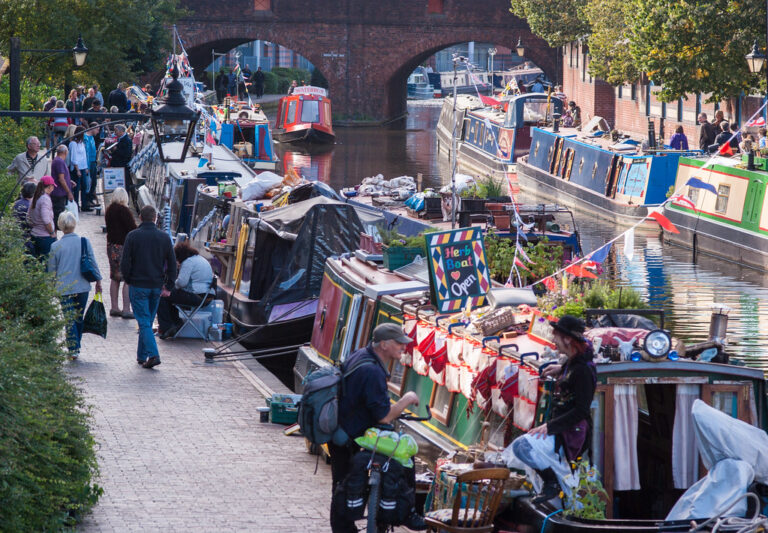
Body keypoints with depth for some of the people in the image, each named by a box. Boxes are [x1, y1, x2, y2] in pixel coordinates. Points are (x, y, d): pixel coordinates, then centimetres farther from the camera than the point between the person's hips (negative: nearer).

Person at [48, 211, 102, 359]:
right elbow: (93, 263, 1)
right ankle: (76, 347, 24)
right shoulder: (85, 242, -4)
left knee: (70, 319, 2)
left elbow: (51, 269, 3)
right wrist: (98, 281, 12)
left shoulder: (56, 246, -6)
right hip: (83, 286, 2)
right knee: (79, 317, 15)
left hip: (64, 288, -2)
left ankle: (73, 349, -6)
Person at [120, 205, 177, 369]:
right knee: (148, 321, 16)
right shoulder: (164, 237, 2)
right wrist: (168, 286, 7)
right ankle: (142, 355, 23)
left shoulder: (132, 236, -7)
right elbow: (172, 264, 3)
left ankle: (153, 354, -20)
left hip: (138, 286, -4)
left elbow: (125, 263, -9)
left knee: (144, 322, -4)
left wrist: (128, 280, 7)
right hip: (157, 286, 4)